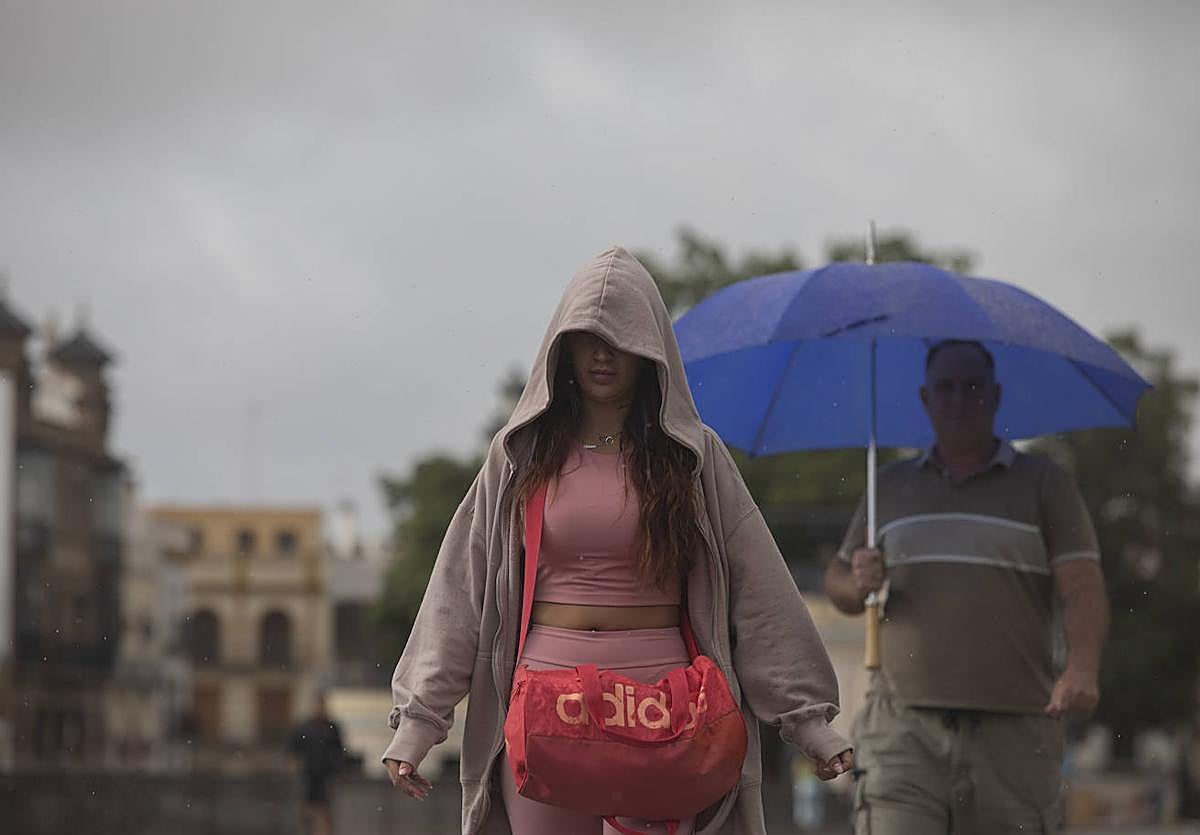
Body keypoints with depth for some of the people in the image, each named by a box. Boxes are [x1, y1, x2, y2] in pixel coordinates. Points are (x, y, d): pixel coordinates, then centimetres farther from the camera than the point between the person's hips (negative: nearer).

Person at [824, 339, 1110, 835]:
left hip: (1014, 736, -1)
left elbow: (1082, 588, -2)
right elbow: (837, 581, 22)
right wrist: (857, 584, -4)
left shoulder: (1044, 484, 8)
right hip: (903, 727, 1)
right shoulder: (890, 487, 18)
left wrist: (1082, 668, -21)